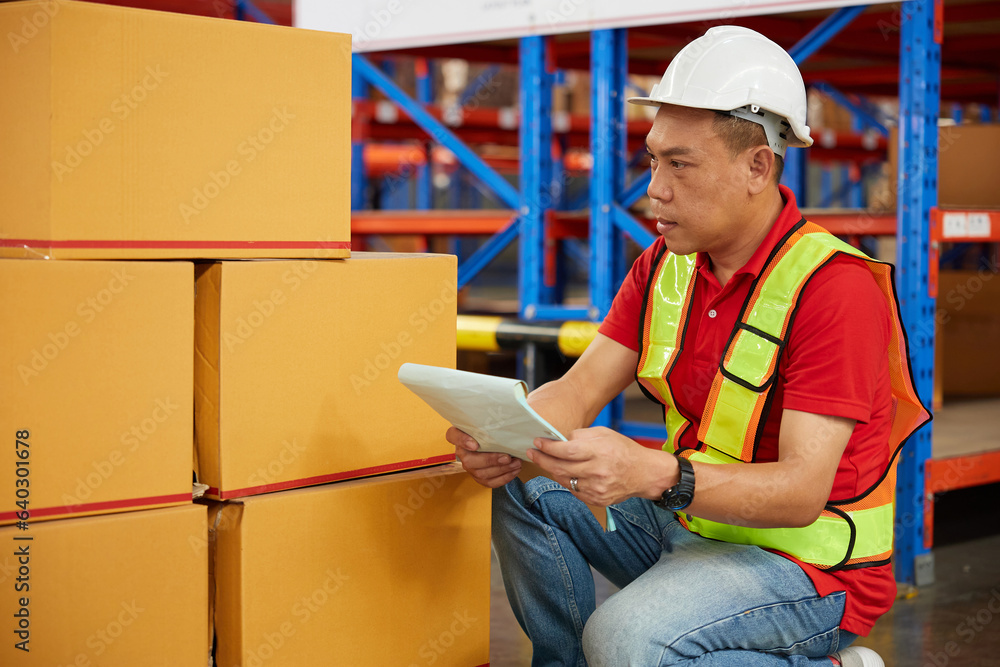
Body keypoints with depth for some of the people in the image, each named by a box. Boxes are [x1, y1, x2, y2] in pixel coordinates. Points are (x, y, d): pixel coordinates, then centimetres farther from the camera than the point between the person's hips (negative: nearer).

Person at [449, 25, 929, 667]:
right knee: (519, 492, -3)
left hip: (807, 559, -8)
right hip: (693, 519, 8)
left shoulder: (834, 287, -23)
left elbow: (802, 491, -28)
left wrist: (652, 475, -44)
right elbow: (580, 388, -1)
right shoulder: (667, 263, 3)